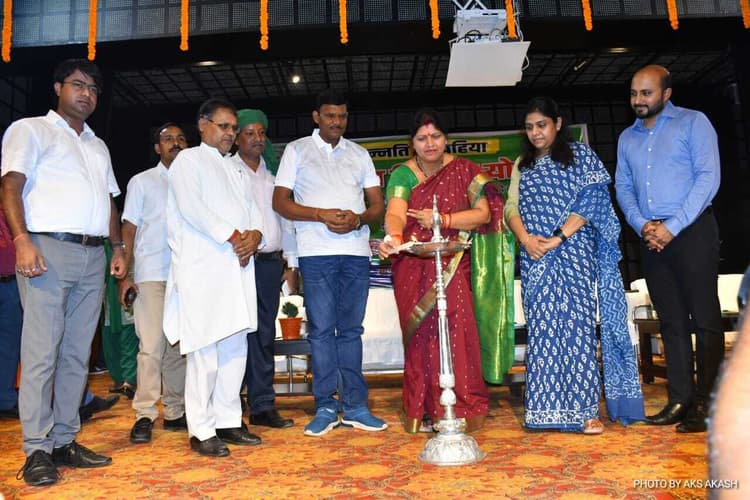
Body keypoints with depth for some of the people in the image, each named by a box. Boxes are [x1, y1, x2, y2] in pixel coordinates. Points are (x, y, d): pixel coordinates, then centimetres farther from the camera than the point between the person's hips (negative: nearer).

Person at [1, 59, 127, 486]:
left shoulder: (98, 146, 25)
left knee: (77, 353, 6)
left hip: (93, 256, 6)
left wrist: (118, 249, 13)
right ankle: (37, 450, -1)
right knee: (42, 351, -7)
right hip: (48, 248, -6)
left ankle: (65, 441, 13)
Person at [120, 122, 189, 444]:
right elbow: (129, 229, 5)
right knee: (152, 346, -8)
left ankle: (175, 412, 13)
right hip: (151, 274, -3)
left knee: (179, 346, 5)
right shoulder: (142, 182, 10)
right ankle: (144, 415, 0)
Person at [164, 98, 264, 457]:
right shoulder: (188, 160, 6)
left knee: (235, 347, 7)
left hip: (238, 267, 7)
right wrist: (233, 237, -11)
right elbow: (192, 207, -9)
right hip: (203, 267, -7)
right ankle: (201, 431, -1)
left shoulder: (235, 169, 27)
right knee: (205, 349, -8)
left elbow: (252, 209, 17)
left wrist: (254, 235, -4)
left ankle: (228, 421, 15)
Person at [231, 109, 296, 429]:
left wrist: (291, 262, 11)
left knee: (264, 335, 6)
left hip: (270, 262, 4)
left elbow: (286, 217, 17)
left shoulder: (274, 173, 19)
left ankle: (263, 406, 11)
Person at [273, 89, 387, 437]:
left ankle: (355, 406, 11)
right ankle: (325, 408, 7)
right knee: (321, 330, -2)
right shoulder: (297, 150, 10)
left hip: (356, 251, 3)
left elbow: (377, 205, 13)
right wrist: (322, 215, -12)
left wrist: (358, 219, -9)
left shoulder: (359, 154, 17)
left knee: (351, 329, 6)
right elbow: (280, 202, 2)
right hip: (316, 251, -2)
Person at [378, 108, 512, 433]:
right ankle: (423, 411, 7)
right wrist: (394, 237, -37)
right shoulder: (402, 175, 3)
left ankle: (462, 409, -1)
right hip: (413, 269, 0)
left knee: (456, 331, -11)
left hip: (453, 265, 0)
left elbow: (483, 213, -3)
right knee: (420, 336, -2)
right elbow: (395, 213, -14)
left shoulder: (464, 171, 6)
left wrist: (443, 219, -16)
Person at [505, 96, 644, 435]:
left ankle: (582, 410, 0)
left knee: (575, 324, -6)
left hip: (573, 252, -3)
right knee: (541, 328, 2)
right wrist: (525, 238, -10)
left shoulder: (580, 156, 5)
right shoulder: (523, 165, 17)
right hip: (535, 257, 4)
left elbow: (591, 201, -5)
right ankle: (547, 409, 8)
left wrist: (558, 238, -15)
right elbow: (512, 207, 9)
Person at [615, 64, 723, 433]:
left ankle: (706, 403, 2)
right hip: (651, 238, 5)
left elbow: (708, 176, -9)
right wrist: (641, 224, -7)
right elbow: (623, 187, 12)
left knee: (704, 318, -3)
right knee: (671, 322, 8)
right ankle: (679, 400, 13)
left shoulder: (693, 123, 1)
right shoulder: (627, 138, 16)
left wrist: (672, 226, -15)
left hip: (692, 232, -5)